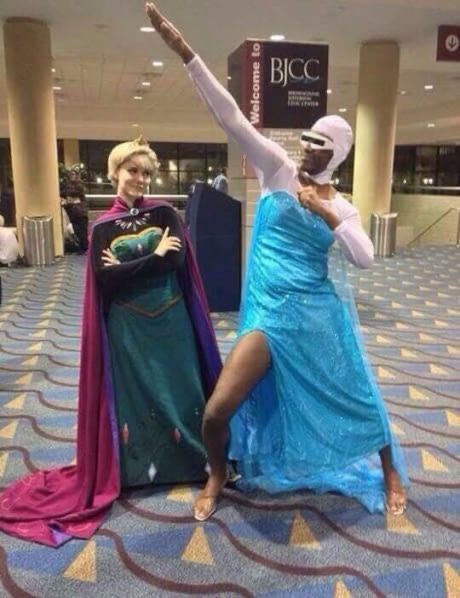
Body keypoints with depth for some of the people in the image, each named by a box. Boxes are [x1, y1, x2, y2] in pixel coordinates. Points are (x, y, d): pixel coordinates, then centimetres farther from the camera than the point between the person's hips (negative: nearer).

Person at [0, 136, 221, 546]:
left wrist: (127, 267, -15)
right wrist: (155, 257, -12)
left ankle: (191, 459, 26)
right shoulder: (104, 226, 0)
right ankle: (136, 467, 23)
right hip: (127, 325, 0)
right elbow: (104, 279, -12)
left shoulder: (164, 213, 1)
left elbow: (178, 259, -13)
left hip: (171, 320, 1)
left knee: (178, 390, 8)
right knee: (132, 396, 7)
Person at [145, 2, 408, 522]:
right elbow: (230, 116, -7)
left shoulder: (340, 206, 7)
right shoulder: (277, 170, 1)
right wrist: (183, 52, -12)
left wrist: (328, 216, -12)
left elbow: (365, 259, -4)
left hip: (318, 313, 2)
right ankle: (217, 477, 25)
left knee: (357, 397, 14)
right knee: (216, 411, -8)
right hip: (270, 312, -1)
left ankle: (390, 472, 42)